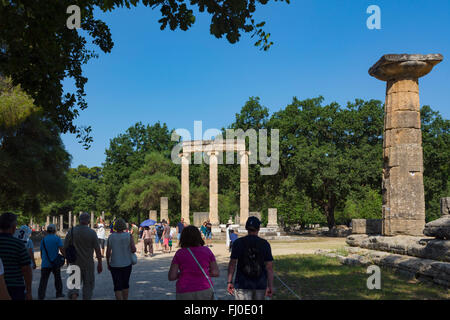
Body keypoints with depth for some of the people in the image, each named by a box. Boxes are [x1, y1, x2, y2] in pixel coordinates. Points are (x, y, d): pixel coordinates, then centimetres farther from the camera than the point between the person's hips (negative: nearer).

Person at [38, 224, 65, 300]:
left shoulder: (43, 240, 9)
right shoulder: (57, 239, -3)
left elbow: (41, 253, 18)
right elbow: (62, 250, -13)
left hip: (45, 264, 2)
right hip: (55, 262, -2)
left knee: (43, 280, -1)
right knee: (57, 278, 16)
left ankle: (41, 296, -11)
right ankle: (59, 293, 25)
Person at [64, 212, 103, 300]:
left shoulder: (71, 231, -4)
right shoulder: (92, 233, -11)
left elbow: (65, 247, 0)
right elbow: (97, 250, -9)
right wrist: (100, 263, 0)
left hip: (75, 262, 2)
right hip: (88, 263, -2)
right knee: (88, 284, 13)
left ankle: (73, 296, -13)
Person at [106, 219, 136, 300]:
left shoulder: (111, 237, -5)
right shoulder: (129, 236, -6)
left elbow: (108, 252, -5)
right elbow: (134, 249, -15)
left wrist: (108, 264, 8)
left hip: (115, 265, -1)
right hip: (127, 264, 1)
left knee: (117, 287, 2)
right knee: (125, 284, 20)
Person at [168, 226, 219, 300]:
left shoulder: (179, 253, -2)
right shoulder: (207, 251, 1)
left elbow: (171, 277, -5)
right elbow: (215, 273, 1)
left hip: (185, 294, -1)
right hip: (204, 291, 1)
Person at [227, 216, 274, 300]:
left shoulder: (238, 242, -3)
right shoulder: (265, 244, 0)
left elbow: (232, 263, -7)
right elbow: (269, 266, -3)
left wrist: (230, 282, -3)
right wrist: (270, 286, -1)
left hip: (242, 285, -2)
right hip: (260, 285, 2)